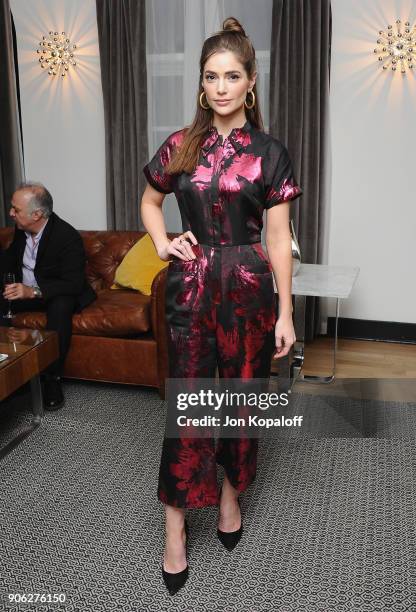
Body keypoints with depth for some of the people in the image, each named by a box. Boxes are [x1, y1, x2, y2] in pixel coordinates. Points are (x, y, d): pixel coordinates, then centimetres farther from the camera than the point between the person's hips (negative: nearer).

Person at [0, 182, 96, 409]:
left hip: (59, 294, -6)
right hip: (24, 290, 6)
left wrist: (34, 292, -39)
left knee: (60, 307, -38)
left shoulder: (68, 237, -23)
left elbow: (73, 283, -27)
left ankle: (52, 379, -29)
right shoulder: (21, 229, -2)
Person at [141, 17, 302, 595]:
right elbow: (149, 201, 20)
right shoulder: (180, 145, 5)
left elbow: (278, 237, -2)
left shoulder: (269, 152, -1)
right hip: (191, 285, 1)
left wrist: (285, 313, -4)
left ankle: (231, 494, 35)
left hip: (248, 286, -1)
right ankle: (175, 527, 16)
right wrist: (163, 243, 1)